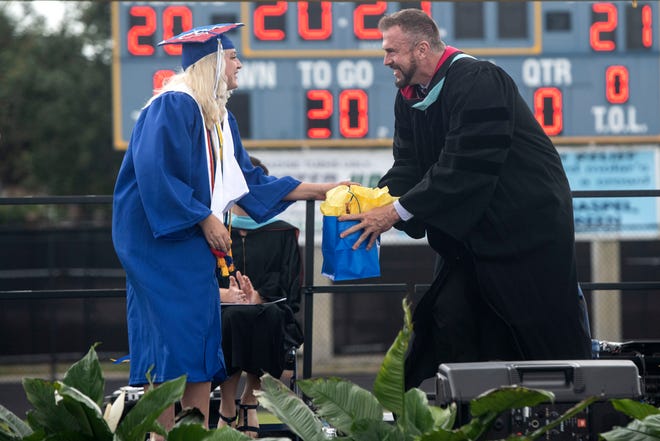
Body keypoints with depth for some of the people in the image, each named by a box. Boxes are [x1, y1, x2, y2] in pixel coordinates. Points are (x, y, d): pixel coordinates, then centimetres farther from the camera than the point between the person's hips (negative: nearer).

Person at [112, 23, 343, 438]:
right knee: (173, 339, -11)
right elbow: (156, 175, -21)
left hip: (194, 242, 10)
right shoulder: (173, 106, -14)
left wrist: (317, 189, 17)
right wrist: (205, 219, -17)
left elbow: (248, 180, 19)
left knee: (203, 338, 6)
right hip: (160, 241, -10)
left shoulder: (219, 117, 15)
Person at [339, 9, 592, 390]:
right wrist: (373, 204, -14)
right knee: (449, 320, 3)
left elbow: (463, 166, -28)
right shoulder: (410, 97, 6)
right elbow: (408, 167, 5)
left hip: (528, 224, -9)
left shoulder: (477, 83, -23)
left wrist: (397, 212, -27)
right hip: (471, 229, 9)